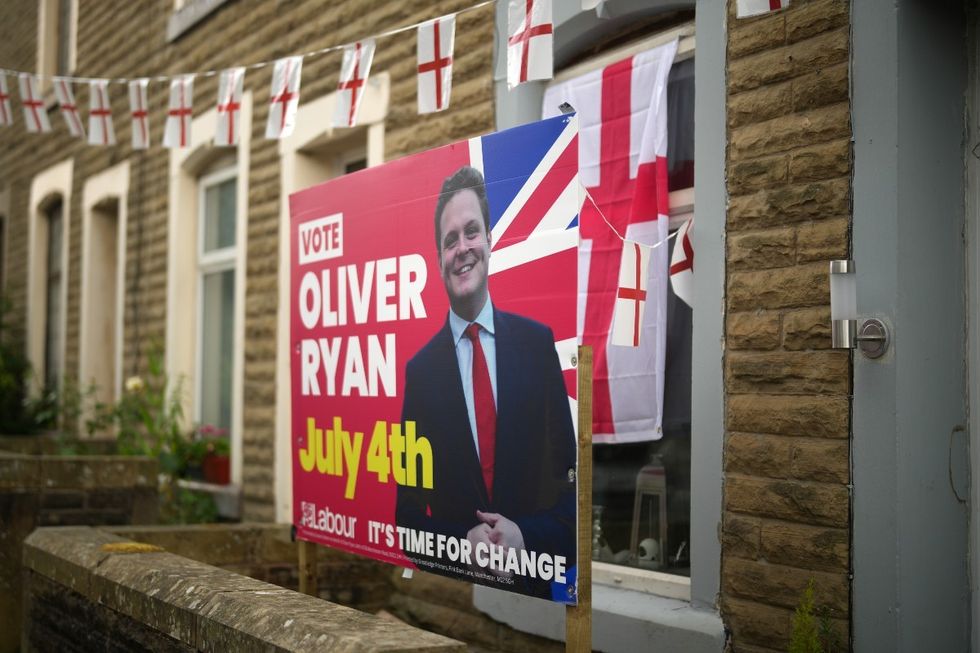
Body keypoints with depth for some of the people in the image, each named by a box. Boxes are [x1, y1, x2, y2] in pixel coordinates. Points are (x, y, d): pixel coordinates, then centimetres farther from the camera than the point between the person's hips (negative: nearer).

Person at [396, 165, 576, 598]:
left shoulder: (538, 342, -2)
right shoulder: (419, 370, -3)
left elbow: (571, 475, -1)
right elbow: (407, 512, 1)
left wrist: (528, 536, -15)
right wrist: (464, 543, -15)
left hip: (533, 589, 1)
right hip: (452, 592, 0)